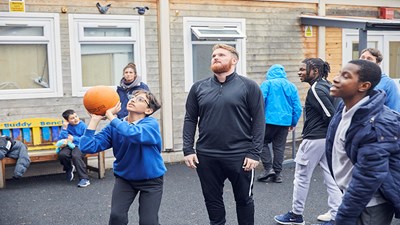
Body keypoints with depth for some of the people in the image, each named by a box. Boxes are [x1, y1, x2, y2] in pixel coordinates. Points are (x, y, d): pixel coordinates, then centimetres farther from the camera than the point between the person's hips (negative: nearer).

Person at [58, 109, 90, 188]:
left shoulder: (83, 126, -1)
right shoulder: (66, 126, 6)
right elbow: (60, 140, -2)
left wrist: (74, 139, -7)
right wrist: (64, 129, -11)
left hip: (80, 146, -3)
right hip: (69, 146, 3)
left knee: (76, 156, -35)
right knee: (61, 154, -30)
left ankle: (85, 179, -28)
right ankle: (69, 168, 6)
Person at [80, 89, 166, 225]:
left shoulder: (151, 124, -21)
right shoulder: (115, 126, -10)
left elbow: (133, 133, -44)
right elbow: (88, 147, -19)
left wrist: (110, 115, -33)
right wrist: (95, 119, -24)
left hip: (151, 180, -2)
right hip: (124, 178, 3)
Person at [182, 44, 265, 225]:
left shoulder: (249, 86, -3)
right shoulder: (199, 87, 6)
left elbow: (258, 121, -5)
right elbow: (190, 120, 8)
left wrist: (255, 153, -11)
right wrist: (188, 150, -1)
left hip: (240, 156, -2)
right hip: (206, 156, 3)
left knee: (243, 199, 12)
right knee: (212, 200, 14)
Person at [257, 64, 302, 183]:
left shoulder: (267, 84, -2)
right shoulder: (291, 86, 10)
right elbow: (298, 107, 8)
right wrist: (293, 123, 16)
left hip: (269, 120, -4)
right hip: (285, 121, 4)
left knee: (263, 142, 11)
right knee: (279, 147, 10)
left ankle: (268, 168, -1)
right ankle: (277, 173, 14)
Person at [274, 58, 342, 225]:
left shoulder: (315, 89, -16)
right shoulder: (326, 86, 12)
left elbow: (330, 115, -21)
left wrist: (331, 131, -5)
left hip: (314, 139, -9)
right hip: (328, 139, 9)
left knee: (301, 177, 6)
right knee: (331, 179, 9)